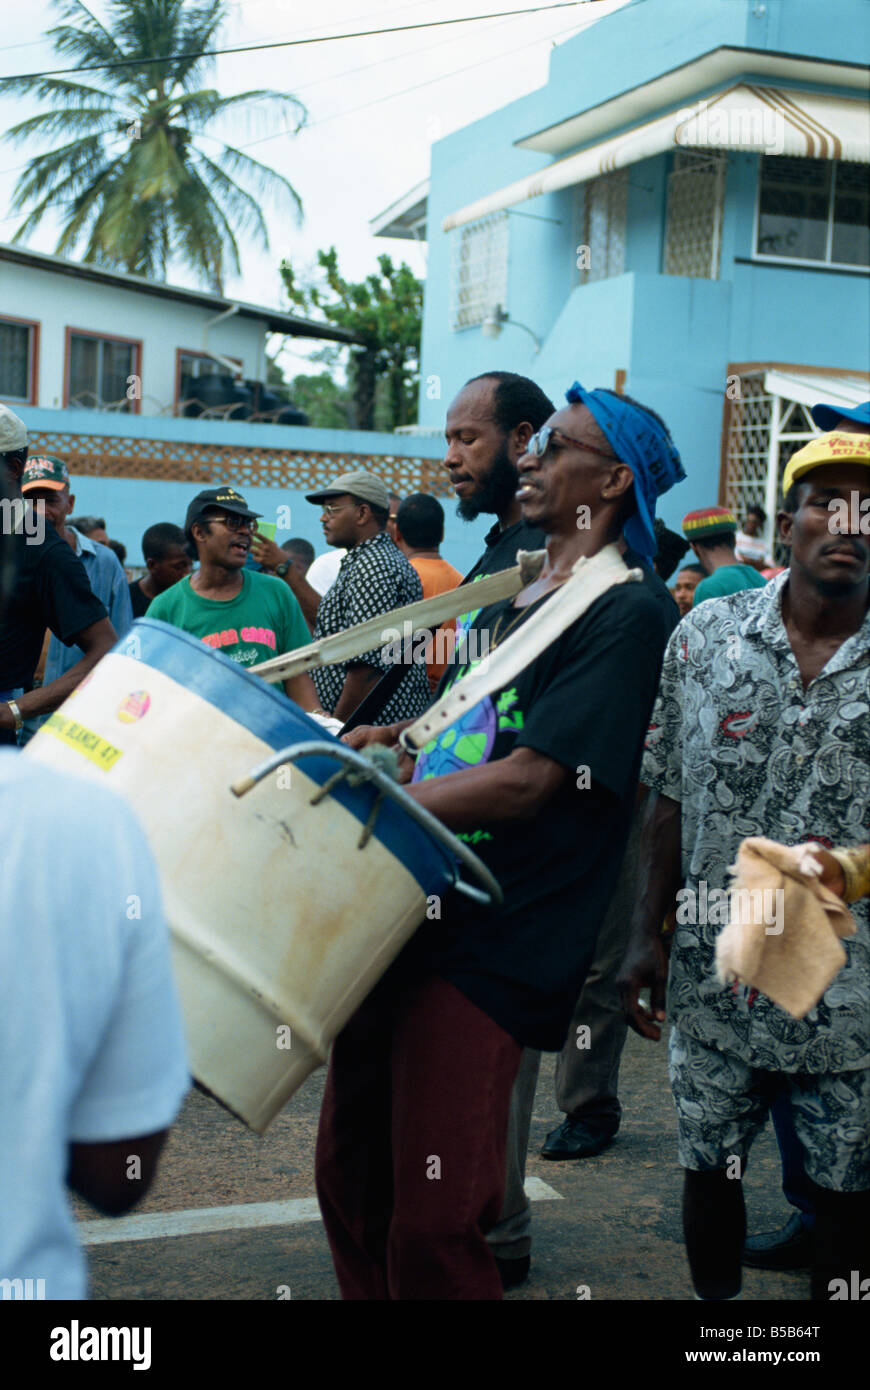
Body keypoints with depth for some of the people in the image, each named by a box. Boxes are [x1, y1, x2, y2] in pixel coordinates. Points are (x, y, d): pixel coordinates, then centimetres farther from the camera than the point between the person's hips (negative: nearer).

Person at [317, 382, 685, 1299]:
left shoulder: (625, 612, -9)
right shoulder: (506, 595, 19)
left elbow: (527, 780, -18)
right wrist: (384, 744, 8)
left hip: (493, 943, -8)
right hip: (407, 913, 8)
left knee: (430, 1229, -8)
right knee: (350, 1180, 14)